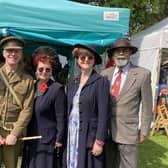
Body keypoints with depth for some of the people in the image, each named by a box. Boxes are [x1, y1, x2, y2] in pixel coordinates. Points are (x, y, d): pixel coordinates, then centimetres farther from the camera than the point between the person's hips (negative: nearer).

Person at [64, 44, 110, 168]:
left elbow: (103, 114, -12)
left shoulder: (101, 82, -8)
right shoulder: (72, 81, 9)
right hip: (72, 135, 5)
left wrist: (99, 141, -15)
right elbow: (68, 109, 12)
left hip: (90, 136, -5)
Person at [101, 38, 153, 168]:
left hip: (127, 131, -4)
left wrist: (144, 131, -3)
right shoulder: (105, 73, 4)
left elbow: (146, 106, -4)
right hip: (105, 130, 4)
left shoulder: (142, 74, -8)